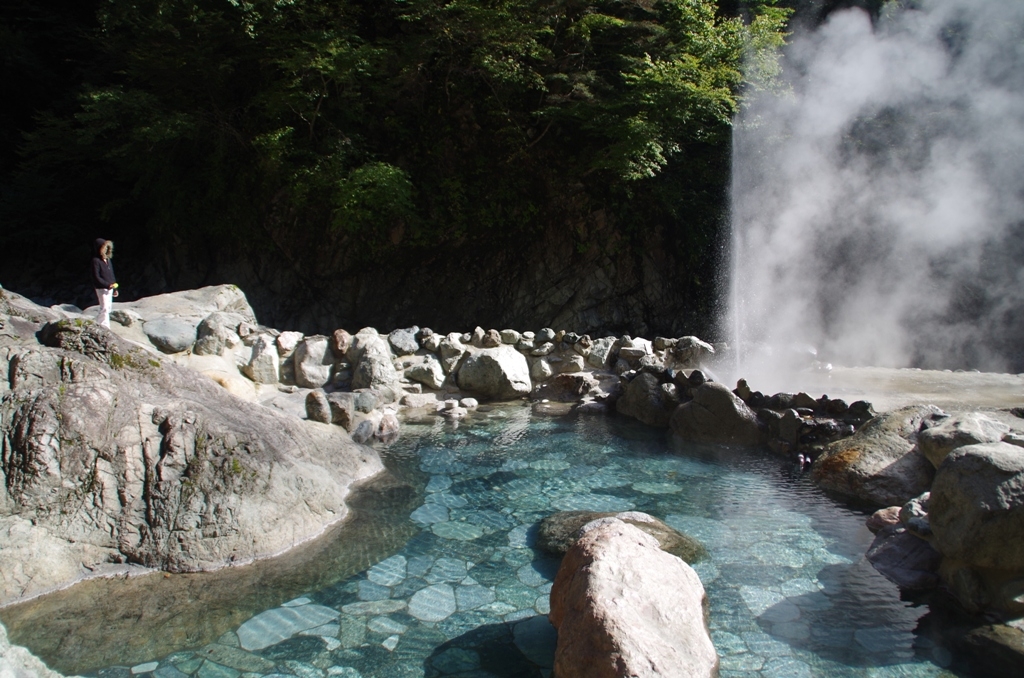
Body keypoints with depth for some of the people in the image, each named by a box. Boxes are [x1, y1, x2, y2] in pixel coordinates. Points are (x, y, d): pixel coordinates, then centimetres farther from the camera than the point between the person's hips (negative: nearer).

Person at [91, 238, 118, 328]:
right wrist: (108, 285, -21)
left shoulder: (108, 260, 11)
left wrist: (114, 288, 16)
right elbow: (96, 277, -16)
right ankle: (105, 327, -9)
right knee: (105, 308, -10)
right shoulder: (96, 261, -12)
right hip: (101, 288, -8)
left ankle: (98, 323, 24)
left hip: (110, 288, 8)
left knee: (108, 307, 12)